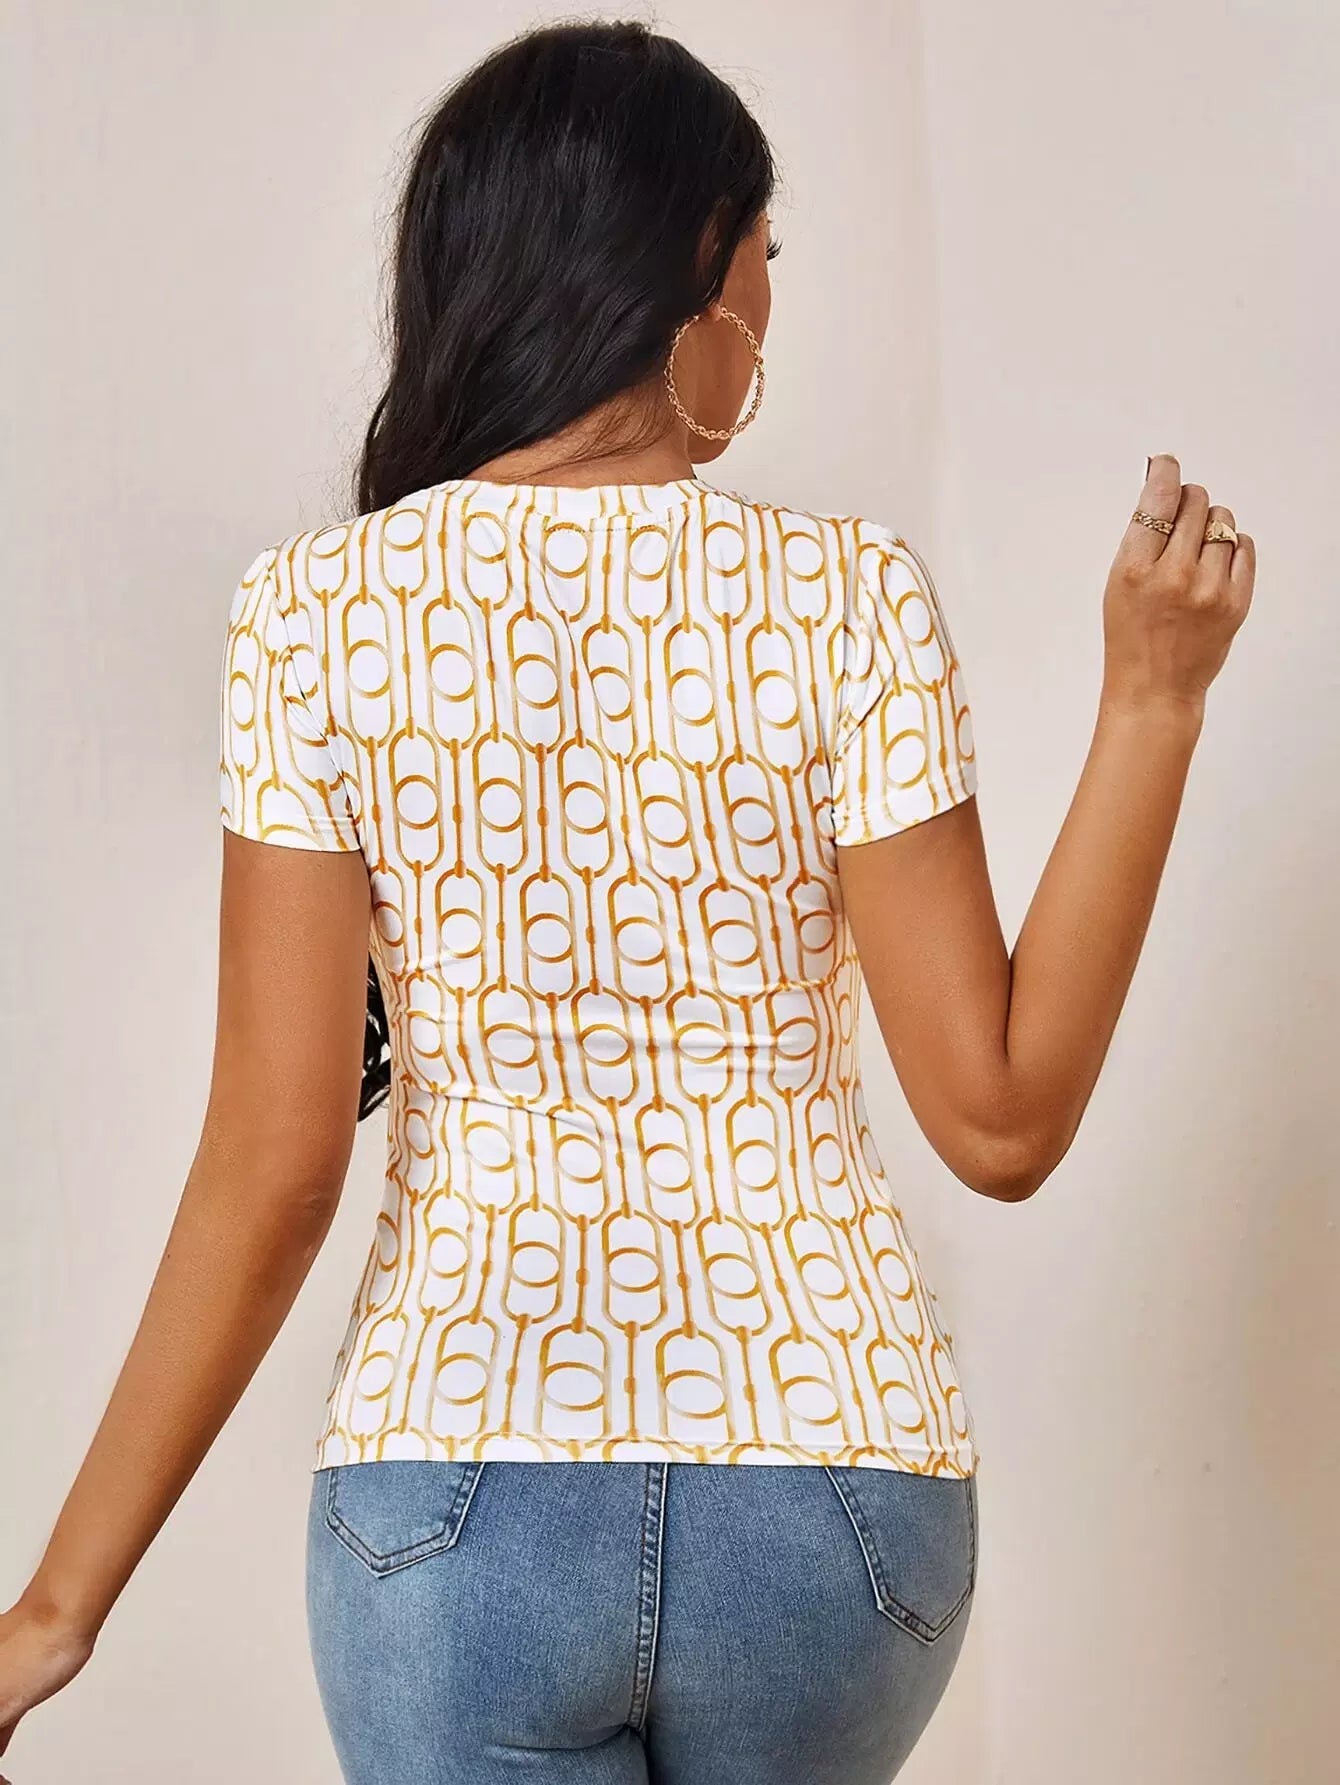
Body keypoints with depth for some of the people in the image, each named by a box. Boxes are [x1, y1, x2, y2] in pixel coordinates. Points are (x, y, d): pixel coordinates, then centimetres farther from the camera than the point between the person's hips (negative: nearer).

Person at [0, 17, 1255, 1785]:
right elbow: (1003, 1119, -6)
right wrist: (1153, 700, -4)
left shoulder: (316, 610, -4)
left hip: (459, 1477, -1)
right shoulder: (849, 594, -6)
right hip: (830, 1470, 2)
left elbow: (273, 1169, -8)